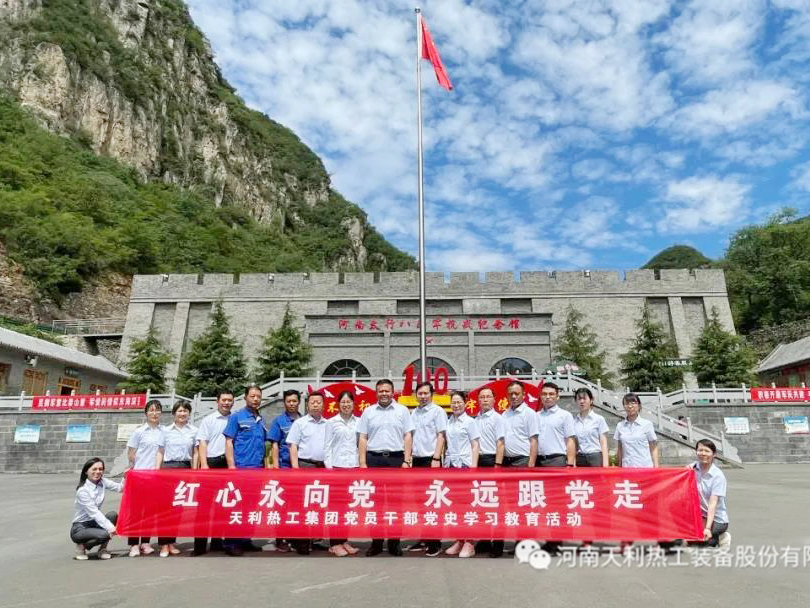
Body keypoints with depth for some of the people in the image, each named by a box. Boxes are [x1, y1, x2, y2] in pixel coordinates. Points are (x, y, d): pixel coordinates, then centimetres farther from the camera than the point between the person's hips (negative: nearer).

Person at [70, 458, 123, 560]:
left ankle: (102, 549, -4)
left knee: (113, 515, -22)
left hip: (94, 522, 7)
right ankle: (82, 546, 1)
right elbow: (94, 512, -24)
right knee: (105, 534, -31)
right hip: (80, 528, -7)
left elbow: (120, 488, -8)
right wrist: (109, 527, -31)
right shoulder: (83, 491, -19)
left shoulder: (102, 482, 0)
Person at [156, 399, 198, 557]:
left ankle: (171, 542, 14)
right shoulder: (166, 430, 7)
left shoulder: (194, 431, 7)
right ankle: (164, 544, 2)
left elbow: (195, 453, 9)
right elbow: (160, 452, 9)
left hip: (185, 468, 1)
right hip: (168, 467, -1)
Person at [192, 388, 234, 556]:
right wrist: (204, 465, -11)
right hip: (212, 463, -2)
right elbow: (202, 443, -1)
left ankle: (217, 541, 20)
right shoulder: (208, 420, 5)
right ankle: (200, 544, 3)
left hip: (229, 464, 2)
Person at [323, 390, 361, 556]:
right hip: (337, 466, -3)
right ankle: (335, 543, 8)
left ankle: (344, 540, 18)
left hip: (354, 467, 3)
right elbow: (327, 447, 0)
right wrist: (329, 467, -7)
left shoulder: (359, 422, 7)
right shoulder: (332, 422, 1)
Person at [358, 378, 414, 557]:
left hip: (396, 458, -1)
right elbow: (362, 439, 6)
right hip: (373, 459, 1)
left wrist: (406, 461, -3)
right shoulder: (368, 412, 8)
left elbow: (407, 437, 4)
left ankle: (394, 542, 14)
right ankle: (376, 542, 14)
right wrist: (362, 463, -1)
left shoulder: (402, 411, 6)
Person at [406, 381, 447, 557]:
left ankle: (435, 543, 6)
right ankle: (423, 539, 21)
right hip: (416, 460, 6)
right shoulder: (413, 413, 13)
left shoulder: (437, 411, -4)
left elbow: (441, 436, -9)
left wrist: (436, 459, -15)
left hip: (430, 459, -6)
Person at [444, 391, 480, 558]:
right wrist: (444, 463, 9)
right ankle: (459, 540, 16)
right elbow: (446, 444, 14)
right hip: (450, 464, 5)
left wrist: (473, 466, -11)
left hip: (465, 464, -5)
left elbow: (475, 445, -4)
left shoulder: (469, 421, -2)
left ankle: (469, 543, 6)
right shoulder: (448, 422, 10)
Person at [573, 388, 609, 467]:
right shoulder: (573, 421, 9)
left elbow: (603, 443, 2)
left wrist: (605, 464, -6)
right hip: (579, 459, 2)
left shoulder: (599, 419, 4)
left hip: (595, 458, -2)